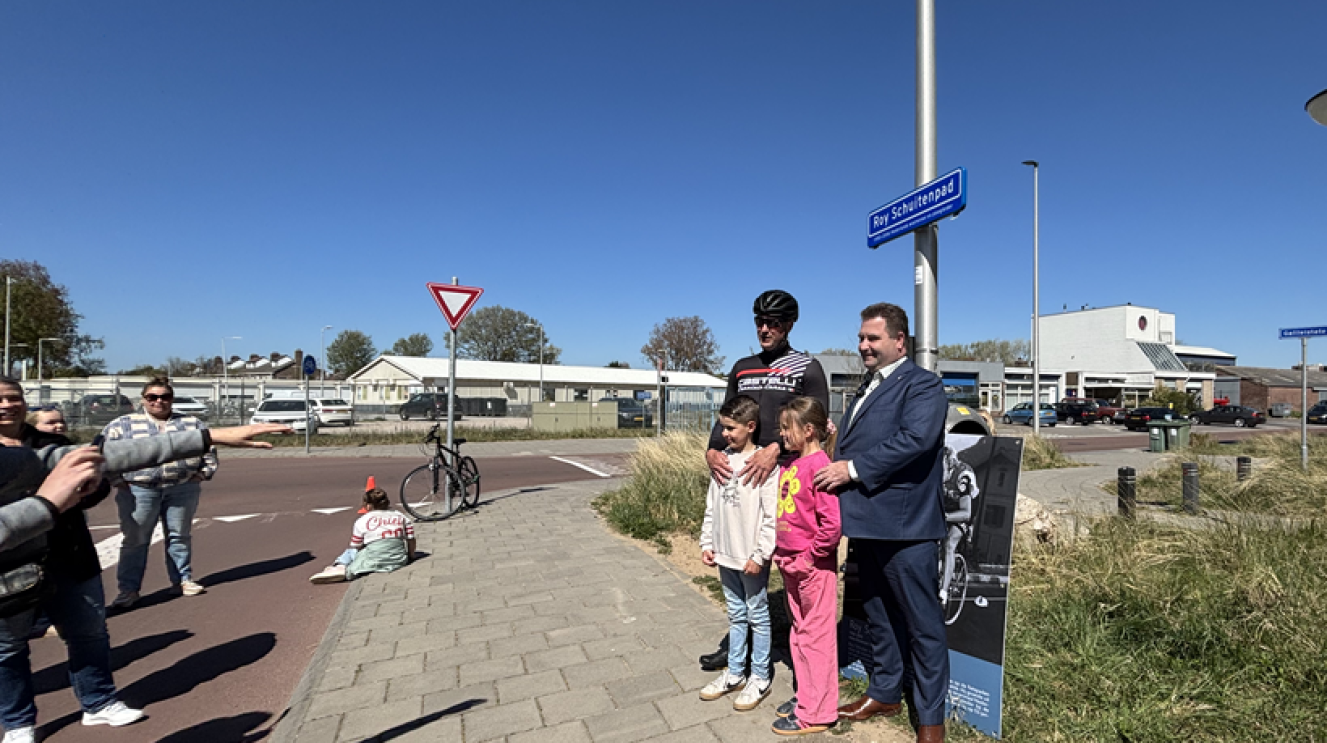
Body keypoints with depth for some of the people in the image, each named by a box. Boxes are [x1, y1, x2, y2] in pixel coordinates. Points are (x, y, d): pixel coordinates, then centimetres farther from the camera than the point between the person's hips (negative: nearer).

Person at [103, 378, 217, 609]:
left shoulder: (192, 423, 9)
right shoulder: (123, 424, 6)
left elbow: (209, 449, 14)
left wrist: (203, 473, 4)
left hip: (182, 489, 1)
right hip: (138, 491, -1)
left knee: (180, 536, 11)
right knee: (135, 540, 4)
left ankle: (183, 579, 23)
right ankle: (128, 589, 14)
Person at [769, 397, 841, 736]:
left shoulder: (819, 464, -19)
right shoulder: (790, 465, 6)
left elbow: (832, 524, -23)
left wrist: (808, 557, -16)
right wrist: (783, 554, 10)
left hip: (813, 565, -8)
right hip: (790, 564, 8)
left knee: (815, 636, 6)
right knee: (799, 633, 20)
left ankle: (815, 713, 21)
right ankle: (806, 697, 37)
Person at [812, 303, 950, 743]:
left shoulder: (922, 385, -9)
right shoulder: (868, 388, 19)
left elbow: (914, 439, -24)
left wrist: (853, 469, -21)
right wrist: (835, 466, 3)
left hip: (905, 525, -8)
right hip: (867, 523, 9)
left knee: (922, 622, 7)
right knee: (879, 616, 21)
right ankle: (885, 694, 38)